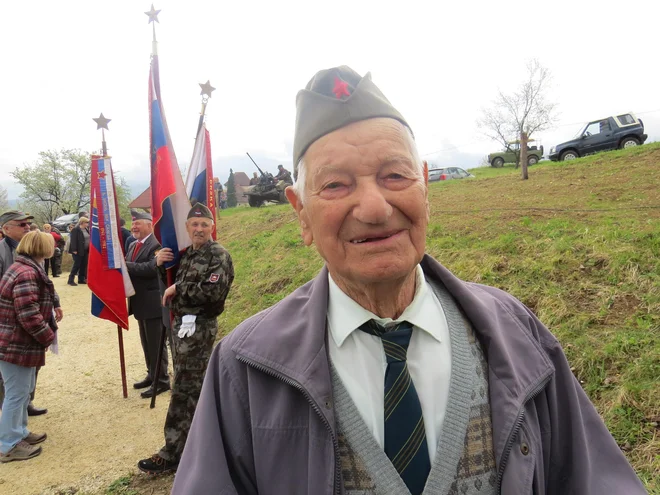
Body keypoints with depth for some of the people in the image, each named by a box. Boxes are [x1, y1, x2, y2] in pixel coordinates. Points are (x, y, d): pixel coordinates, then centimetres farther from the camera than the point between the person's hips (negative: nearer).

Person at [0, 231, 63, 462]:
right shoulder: (26, 274, -23)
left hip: (19, 343, 11)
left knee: (23, 390, 21)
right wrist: (48, 336, -14)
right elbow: (29, 315, -27)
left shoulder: (25, 269, 11)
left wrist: (51, 314, 8)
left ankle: (19, 432, 35)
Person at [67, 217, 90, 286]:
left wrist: (88, 249, 14)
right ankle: (71, 280, -1)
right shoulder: (75, 229, -11)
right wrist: (74, 250, -22)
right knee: (77, 265, -7)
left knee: (83, 265, 9)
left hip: (85, 251, 8)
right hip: (78, 251, -8)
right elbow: (73, 240, -16)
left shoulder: (86, 229, 13)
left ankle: (81, 279, 17)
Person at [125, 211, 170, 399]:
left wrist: (126, 265, -24)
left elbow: (152, 268, -28)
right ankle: (152, 375, 32)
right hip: (140, 302, 9)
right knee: (146, 343, 19)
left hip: (153, 303, -9)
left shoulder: (156, 244, -16)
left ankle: (161, 381, 9)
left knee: (156, 344, -1)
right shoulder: (133, 246, 14)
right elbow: (130, 268, 14)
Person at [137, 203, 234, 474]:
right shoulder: (185, 253, 12)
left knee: (184, 389, -4)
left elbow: (214, 290, -25)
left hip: (198, 327, -8)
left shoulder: (219, 255, -12)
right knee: (194, 384, 18)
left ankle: (173, 454, 4)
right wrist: (161, 264, -2)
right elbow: (171, 283, 19)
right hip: (181, 323, 8)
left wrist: (178, 288, -18)